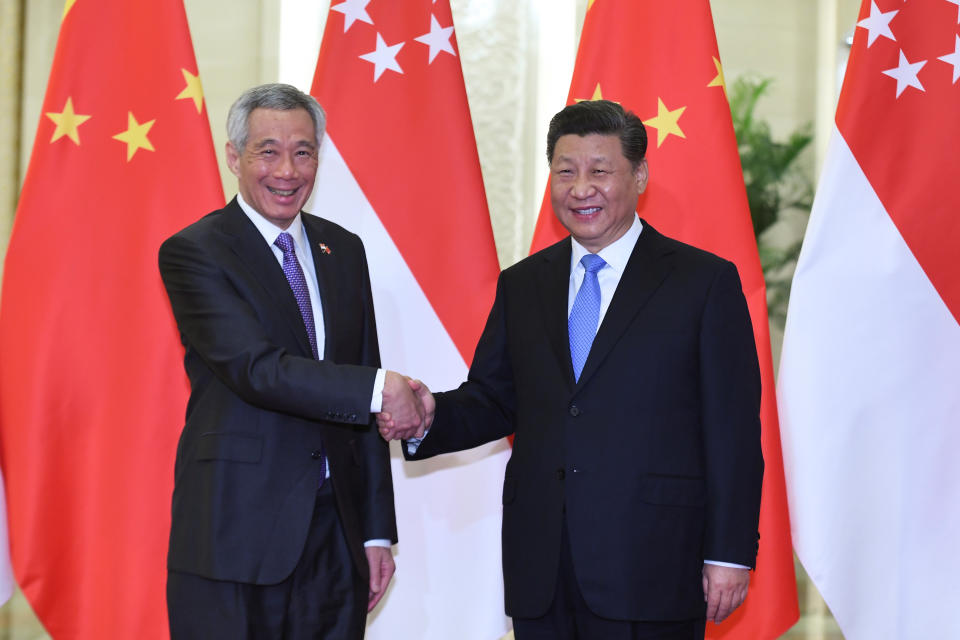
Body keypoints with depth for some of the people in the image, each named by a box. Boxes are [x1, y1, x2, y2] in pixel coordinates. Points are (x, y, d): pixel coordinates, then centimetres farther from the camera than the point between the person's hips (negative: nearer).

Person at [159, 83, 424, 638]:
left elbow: (362, 407, 13)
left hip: (337, 530, 5)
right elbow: (257, 369, -19)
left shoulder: (343, 250, 12)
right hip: (236, 534, -5)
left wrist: (377, 530, 10)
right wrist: (380, 388, -21)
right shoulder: (194, 253, -6)